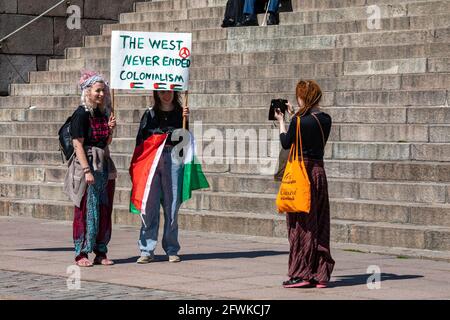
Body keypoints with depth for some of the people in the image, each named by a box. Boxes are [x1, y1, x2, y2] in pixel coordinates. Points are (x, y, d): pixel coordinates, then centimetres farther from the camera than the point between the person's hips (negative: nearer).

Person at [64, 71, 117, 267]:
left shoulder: (103, 113, 12)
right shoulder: (81, 114, -9)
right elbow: (78, 144, -15)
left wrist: (110, 129, 2)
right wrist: (87, 170, -21)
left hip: (104, 165, 7)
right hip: (86, 164, -7)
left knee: (104, 210, 8)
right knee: (86, 210, -5)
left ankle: (101, 253, 14)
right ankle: (81, 253, 0)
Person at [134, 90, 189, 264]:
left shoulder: (180, 112, 10)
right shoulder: (150, 114, 11)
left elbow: (184, 139, 2)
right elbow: (140, 139, 10)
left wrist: (185, 120, -11)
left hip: (173, 160, 0)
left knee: (172, 205, 1)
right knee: (149, 205, -5)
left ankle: (172, 250, 10)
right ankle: (147, 251, -2)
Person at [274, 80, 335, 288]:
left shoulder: (299, 121, -14)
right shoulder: (325, 120, 5)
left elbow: (286, 143, -1)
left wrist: (281, 121, 13)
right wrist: (294, 115, 22)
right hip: (319, 171, 6)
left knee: (301, 225, -1)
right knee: (319, 225, 10)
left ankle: (302, 274, 0)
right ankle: (320, 274, 13)